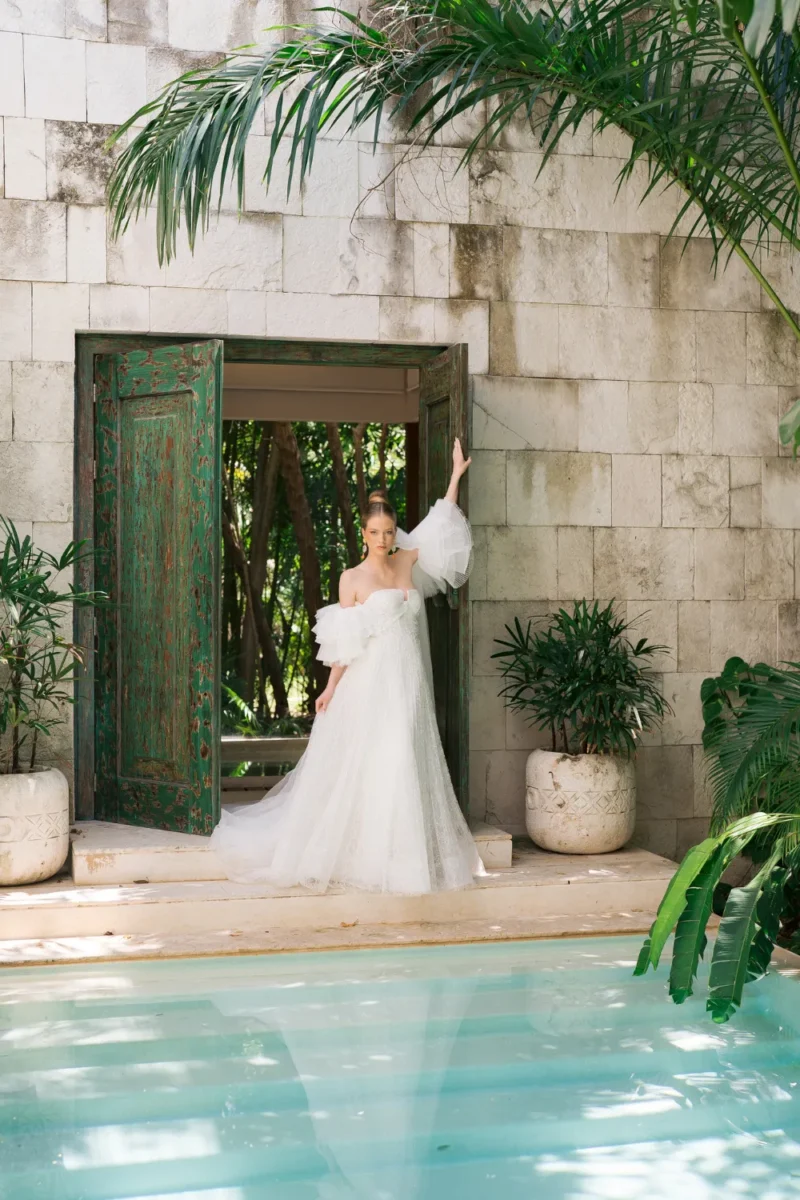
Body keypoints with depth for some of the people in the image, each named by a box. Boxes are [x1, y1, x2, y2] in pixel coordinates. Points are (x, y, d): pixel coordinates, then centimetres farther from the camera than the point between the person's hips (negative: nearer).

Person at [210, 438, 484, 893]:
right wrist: (331, 688, -5)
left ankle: (404, 853, 14)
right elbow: (344, 643, -1)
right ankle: (364, 853, 6)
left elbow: (443, 526, 16)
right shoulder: (353, 578, -2)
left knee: (407, 767, 6)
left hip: (409, 685, 5)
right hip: (370, 685, -4)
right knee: (365, 767, -3)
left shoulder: (409, 562, 9)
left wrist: (456, 476, 14)